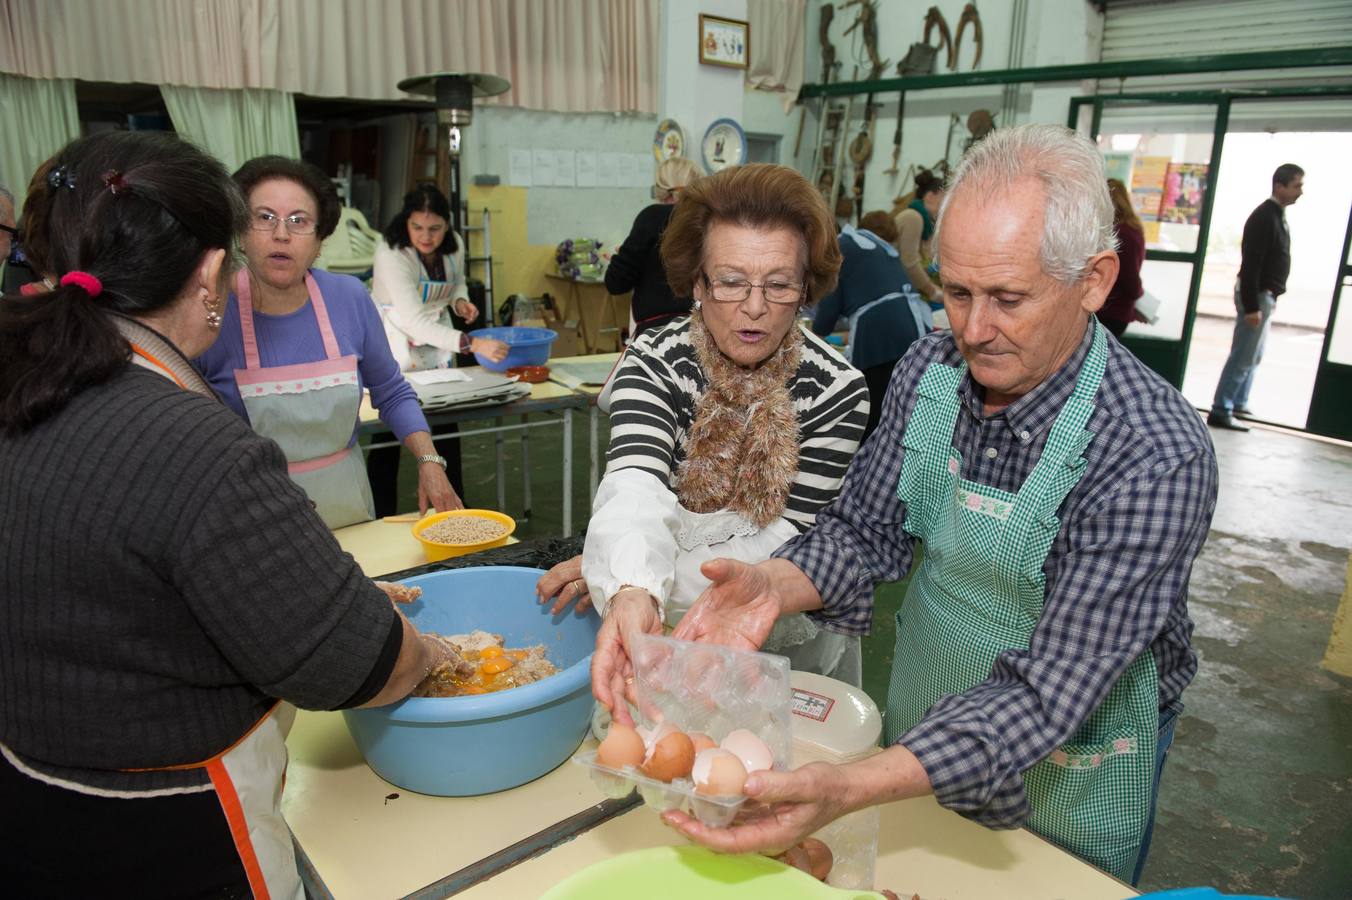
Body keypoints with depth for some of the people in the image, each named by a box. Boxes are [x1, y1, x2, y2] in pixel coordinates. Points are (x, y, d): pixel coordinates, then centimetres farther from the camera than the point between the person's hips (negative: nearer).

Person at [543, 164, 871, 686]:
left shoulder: (838, 390, -11)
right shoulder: (652, 363, -10)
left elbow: (789, 542, -15)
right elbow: (636, 486, -27)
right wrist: (630, 587, -49)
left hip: (794, 647, 0)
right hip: (667, 642, 1)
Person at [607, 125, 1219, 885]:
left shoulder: (1157, 458, -31)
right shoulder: (930, 369, -15)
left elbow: (1048, 689, -32)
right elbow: (867, 530, -7)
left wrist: (851, 789, -44)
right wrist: (776, 587, -28)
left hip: (1069, 772, -4)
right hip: (923, 733, 4)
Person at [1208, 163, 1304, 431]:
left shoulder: (1276, 215, 13)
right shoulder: (1264, 217, -17)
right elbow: (1250, 264, -22)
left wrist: (1270, 298, 15)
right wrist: (1251, 306, -24)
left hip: (1265, 294, 10)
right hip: (1256, 295, -10)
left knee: (1253, 356, 17)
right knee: (1243, 357, -8)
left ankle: (1238, 403, 27)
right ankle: (1220, 412, -5)